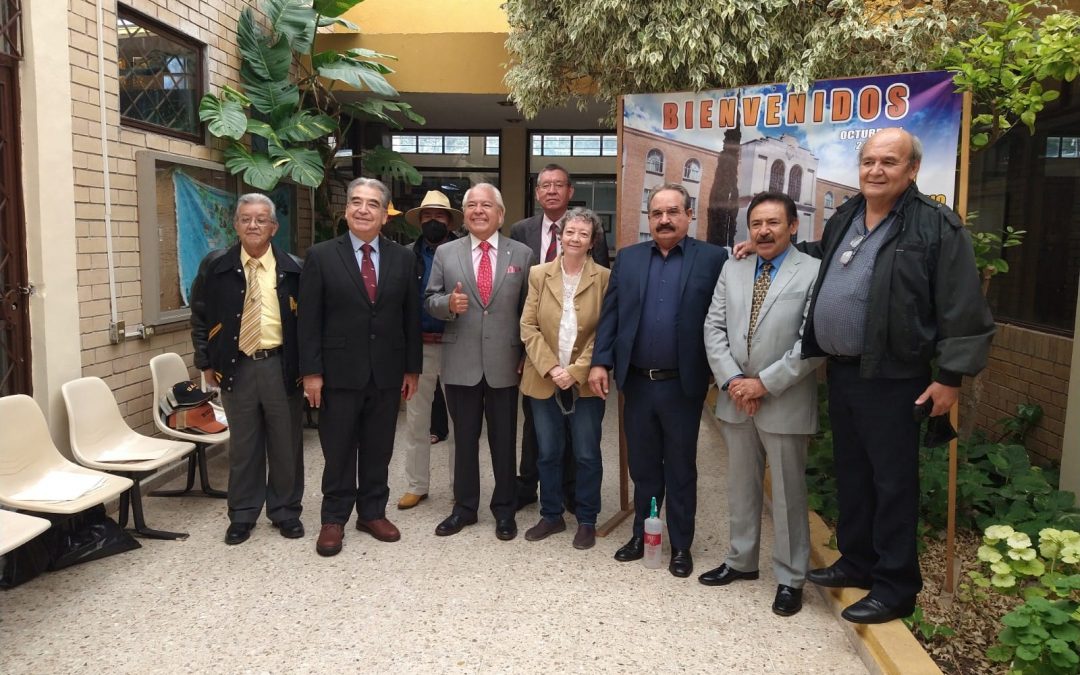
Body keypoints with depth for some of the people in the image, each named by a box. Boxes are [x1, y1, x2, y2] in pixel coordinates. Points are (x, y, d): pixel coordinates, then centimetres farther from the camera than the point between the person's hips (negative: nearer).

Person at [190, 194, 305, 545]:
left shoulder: (292, 268, 0)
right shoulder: (216, 266, 2)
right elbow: (200, 316, 9)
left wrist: (305, 365, -1)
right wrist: (206, 362, 4)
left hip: (281, 365, 0)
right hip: (236, 366, 1)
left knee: (286, 444, 8)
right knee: (243, 445, 10)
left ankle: (286, 512, 24)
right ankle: (242, 515, 23)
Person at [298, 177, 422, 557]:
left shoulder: (403, 258, 5)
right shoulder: (321, 256, -2)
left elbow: (411, 317, 6)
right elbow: (309, 319, -4)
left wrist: (412, 368, 5)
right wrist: (311, 371, -8)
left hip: (387, 373, 2)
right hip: (339, 372, -2)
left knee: (378, 450, 12)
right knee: (338, 452, 8)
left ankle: (373, 513, 27)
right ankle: (334, 520, 22)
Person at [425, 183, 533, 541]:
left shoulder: (521, 254, 3)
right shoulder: (445, 253, 5)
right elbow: (430, 301, 6)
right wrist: (448, 303, -17)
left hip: (504, 362, -1)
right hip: (460, 363, 1)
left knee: (504, 441, 9)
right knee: (464, 439, 12)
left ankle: (504, 510, 24)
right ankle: (464, 507, 27)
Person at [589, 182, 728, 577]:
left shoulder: (712, 259, -3)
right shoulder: (627, 259, 6)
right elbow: (610, 314, 3)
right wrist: (601, 362, -5)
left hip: (683, 384, -3)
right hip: (637, 382, 3)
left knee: (681, 470, 11)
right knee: (642, 466, 16)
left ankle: (681, 546, 26)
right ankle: (641, 535, 32)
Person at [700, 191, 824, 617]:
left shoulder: (814, 273, -8)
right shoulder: (732, 269, 8)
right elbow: (713, 328, 4)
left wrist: (764, 383, -16)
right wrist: (731, 381, -8)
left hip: (785, 403, -5)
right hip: (735, 400, 5)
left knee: (788, 493, 6)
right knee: (740, 486, 17)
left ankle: (790, 578, 22)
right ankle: (741, 560, 34)